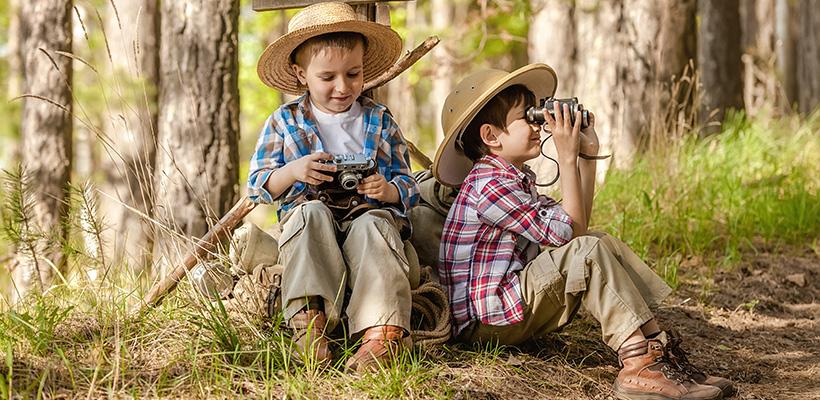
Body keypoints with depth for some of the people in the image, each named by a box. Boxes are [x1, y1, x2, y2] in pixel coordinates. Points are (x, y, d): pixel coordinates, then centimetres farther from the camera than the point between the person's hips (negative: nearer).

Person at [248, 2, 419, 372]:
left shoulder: (380, 121, 10)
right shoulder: (284, 122, 8)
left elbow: (408, 186, 9)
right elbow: (258, 186, 3)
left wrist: (388, 189, -17)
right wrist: (293, 171, -18)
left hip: (370, 213, 0)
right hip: (309, 225, 1)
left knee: (372, 228, -35)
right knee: (310, 213, -34)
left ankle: (381, 328, -50)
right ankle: (310, 314, -42)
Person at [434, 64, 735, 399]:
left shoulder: (516, 179, 17)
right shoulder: (487, 184, -17)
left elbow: (576, 223, 17)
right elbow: (566, 231, -19)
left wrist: (588, 154, 14)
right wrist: (566, 158, -17)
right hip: (485, 319, -10)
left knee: (602, 244, 6)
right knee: (587, 252, -23)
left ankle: (657, 344, -9)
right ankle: (638, 365, -30)